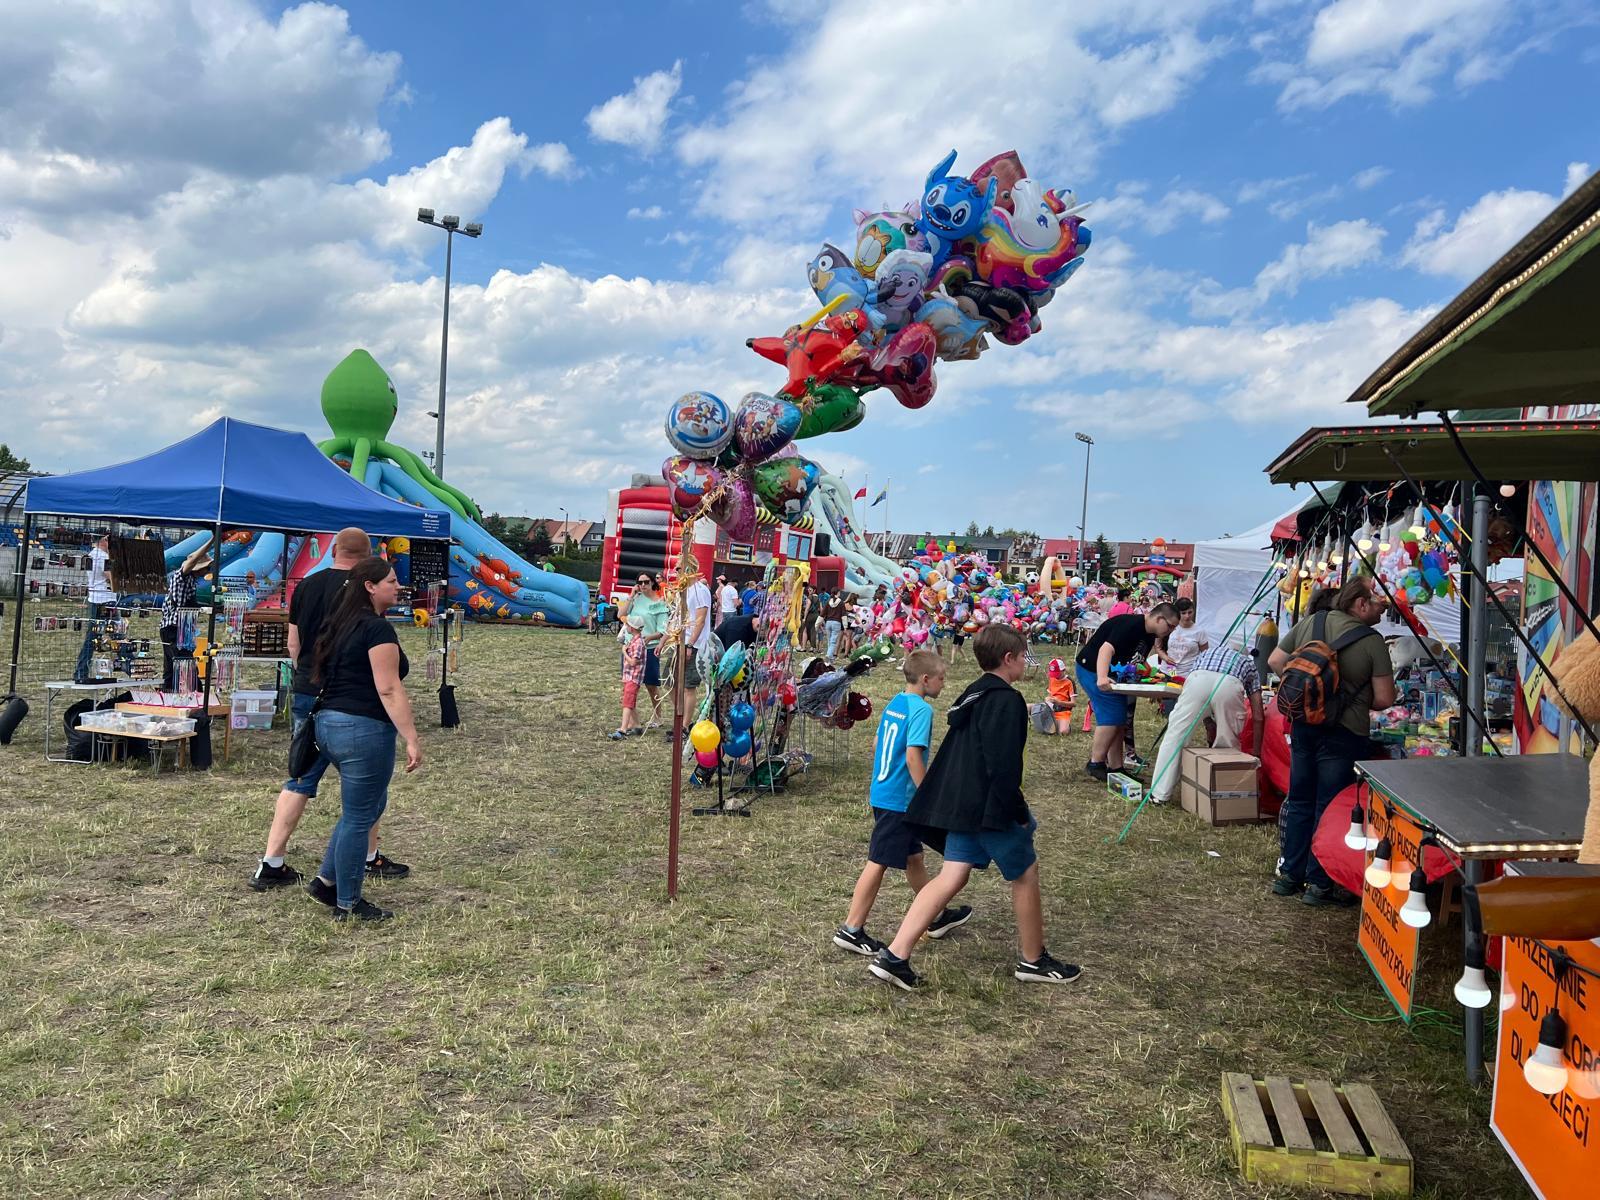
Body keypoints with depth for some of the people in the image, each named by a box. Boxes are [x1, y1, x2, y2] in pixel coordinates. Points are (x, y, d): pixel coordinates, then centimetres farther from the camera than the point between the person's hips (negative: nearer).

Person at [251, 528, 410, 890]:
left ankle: (271, 864, 7)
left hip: (304, 694, 6)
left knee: (300, 779, 11)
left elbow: (293, 644, 13)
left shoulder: (305, 586, 7)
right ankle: (370, 858, 22)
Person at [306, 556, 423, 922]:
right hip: (363, 729, -10)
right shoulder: (377, 628, -15)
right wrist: (412, 739, -19)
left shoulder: (340, 625, 14)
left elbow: (326, 676, 21)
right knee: (359, 817, 2)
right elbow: (389, 690, -20)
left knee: (371, 804, 22)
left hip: (328, 723, 10)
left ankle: (326, 881, 25)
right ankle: (348, 905, 13)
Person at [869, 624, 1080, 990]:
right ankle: (1034, 961, 25)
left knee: (952, 876, 6)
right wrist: (1019, 813, -14)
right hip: (990, 808, -9)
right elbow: (1004, 765, -22)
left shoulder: (973, 695, 15)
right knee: (1025, 873, 9)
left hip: (960, 805, 9)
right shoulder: (1008, 701, -15)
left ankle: (894, 956, -1)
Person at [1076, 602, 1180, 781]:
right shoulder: (1131, 624, -24)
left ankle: (1115, 768, 12)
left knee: (1120, 719, 8)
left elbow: (1137, 664, 17)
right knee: (1111, 717, -14)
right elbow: (1107, 649, -35)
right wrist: (1102, 678, -47)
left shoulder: (1149, 636, 9)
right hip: (1093, 670, -11)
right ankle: (1095, 764, -4)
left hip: (1113, 675, 11)